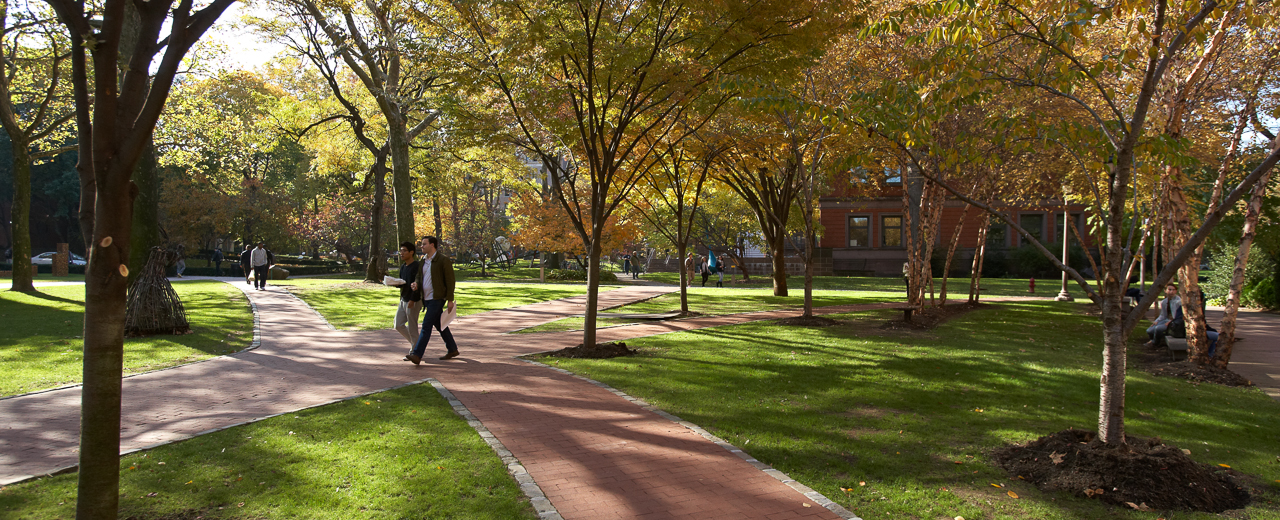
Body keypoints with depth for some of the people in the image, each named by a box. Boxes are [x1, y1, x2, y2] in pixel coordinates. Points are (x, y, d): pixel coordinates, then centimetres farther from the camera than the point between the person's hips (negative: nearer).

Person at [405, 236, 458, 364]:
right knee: (439, 325, 15)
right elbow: (420, 276, 19)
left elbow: (450, 281, -11)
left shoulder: (443, 260, -11)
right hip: (426, 299, 8)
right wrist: (416, 283, -5)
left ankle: (417, 355, -17)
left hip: (437, 299, -8)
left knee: (426, 325, -13)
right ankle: (452, 350, 27)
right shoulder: (423, 260, 12)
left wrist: (450, 300, -14)